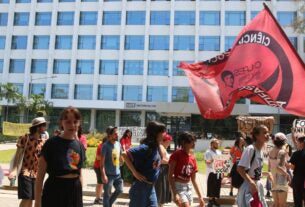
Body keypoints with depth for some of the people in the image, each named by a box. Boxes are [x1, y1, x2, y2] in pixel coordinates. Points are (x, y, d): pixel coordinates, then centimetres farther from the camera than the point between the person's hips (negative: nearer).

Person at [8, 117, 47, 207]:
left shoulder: (44, 141, 5)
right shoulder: (25, 138, -7)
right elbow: (17, 155, -7)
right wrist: (14, 170, -20)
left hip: (37, 174, 4)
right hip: (25, 173, -4)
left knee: (31, 199, 10)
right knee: (26, 199, -9)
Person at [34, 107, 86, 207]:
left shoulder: (79, 145, 6)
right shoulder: (52, 143, -9)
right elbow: (40, 176, -8)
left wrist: (80, 196, 13)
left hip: (74, 192, 5)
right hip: (54, 192, -5)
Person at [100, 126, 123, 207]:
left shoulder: (118, 144, 4)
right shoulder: (106, 145, -15)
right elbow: (102, 162, -17)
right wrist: (103, 175, -22)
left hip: (117, 173, 7)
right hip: (109, 174, -7)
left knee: (119, 190, 17)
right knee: (107, 194, 6)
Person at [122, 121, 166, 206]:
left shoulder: (156, 147, 4)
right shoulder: (145, 147, -21)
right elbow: (125, 154, -26)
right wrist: (135, 172, -22)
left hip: (151, 187, 8)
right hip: (141, 186, -8)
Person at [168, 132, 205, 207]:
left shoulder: (193, 158, 7)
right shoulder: (176, 154, -12)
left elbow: (193, 180, 13)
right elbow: (170, 175, -14)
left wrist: (200, 196, 11)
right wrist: (174, 194, -22)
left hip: (188, 187, 7)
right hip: (178, 187, -7)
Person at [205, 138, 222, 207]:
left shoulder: (219, 152, 14)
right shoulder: (208, 152, -9)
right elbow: (207, 162, -19)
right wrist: (212, 161, -35)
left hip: (218, 172, 7)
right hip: (211, 172, -7)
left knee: (217, 187, 12)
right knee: (211, 187, -1)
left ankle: (214, 199, 24)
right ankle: (210, 200, 9)